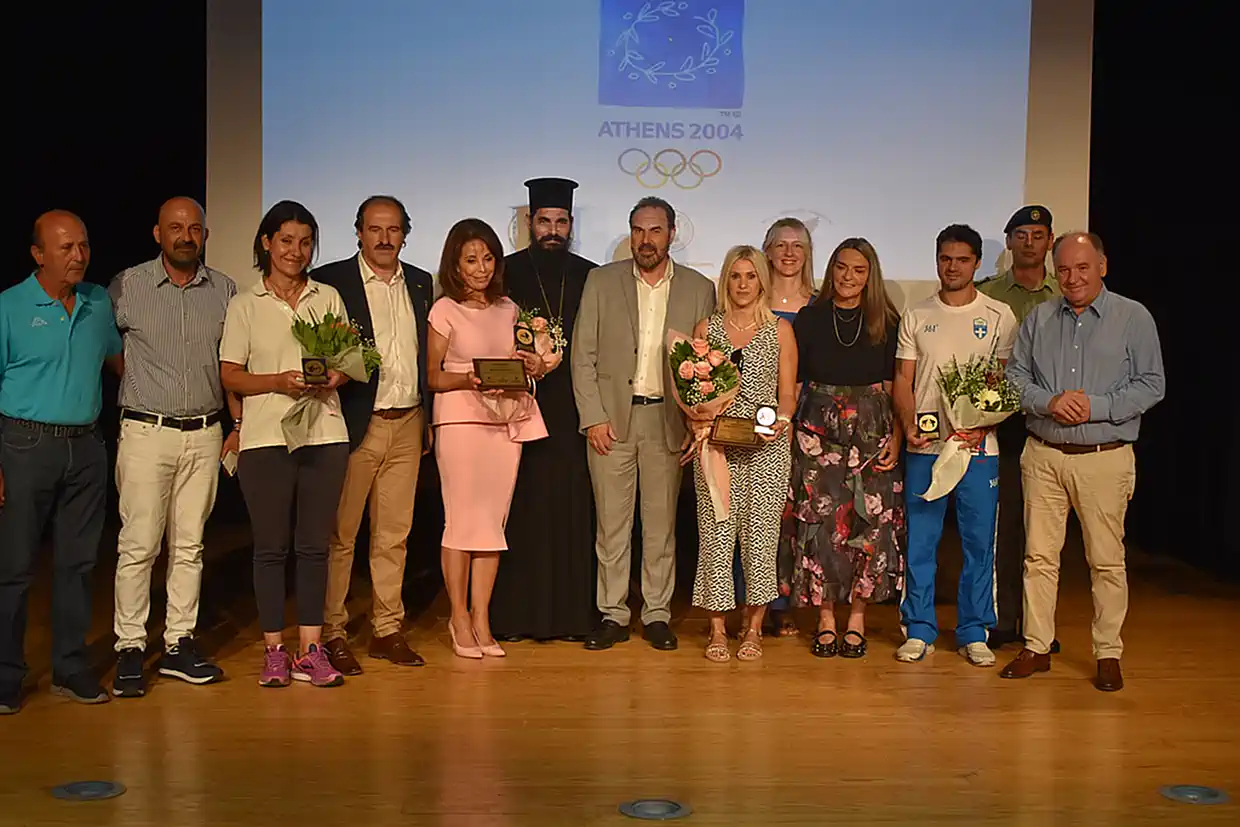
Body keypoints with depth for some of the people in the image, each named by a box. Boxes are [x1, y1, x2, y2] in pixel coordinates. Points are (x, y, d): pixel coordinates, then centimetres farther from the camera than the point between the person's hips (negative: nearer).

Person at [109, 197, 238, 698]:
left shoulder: (224, 290, 8)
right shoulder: (126, 287, 0)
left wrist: (238, 424, 8)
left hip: (205, 433, 3)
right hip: (146, 432, -3)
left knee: (190, 545, 8)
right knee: (138, 544, -3)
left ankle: (179, 643, 16)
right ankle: (130, 648, 7)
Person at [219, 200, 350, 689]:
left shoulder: (328, 297, 12)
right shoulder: (245, 305, 6)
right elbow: (230, 375, 2)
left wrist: (335, 377, -8)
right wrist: (279, 382, -14)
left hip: (324, 434, 2)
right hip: (266, 436, -2)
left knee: (314, 545, 4)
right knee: (271, 546, 2)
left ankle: (310, 649, 11)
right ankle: (274, 650, 11)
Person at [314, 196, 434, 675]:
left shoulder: (421, 284, 13)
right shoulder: (330, 282, -2)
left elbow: (429, 355, 14)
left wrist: (428, 419, 10)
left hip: (407, 425, 5)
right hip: (355, 425, -4)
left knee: (394, 534, 10)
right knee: (339, 534, 2)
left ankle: (387, 630, 19)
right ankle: (331, 633, 12)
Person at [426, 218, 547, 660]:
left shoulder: (508, 309, 14)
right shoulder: (445, 310, 1)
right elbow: (432, 376, 0)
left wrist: (527, 365, 0)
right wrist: (469, 380, -17)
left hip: (507, 419, 4)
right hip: (460, 419, -4)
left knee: (493, 520, 3)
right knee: (463, 518, -4)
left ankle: (481, 620, 10)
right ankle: (459, 618, 9)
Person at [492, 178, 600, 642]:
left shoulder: (589, 277, 10)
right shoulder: (506, 273, 6)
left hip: (573, 410, 2)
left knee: (572, 507, 2)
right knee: (520, 509, 1)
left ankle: (572, 612, 11)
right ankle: (513, 615, 8)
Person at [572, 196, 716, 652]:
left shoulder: (699, 289, 5)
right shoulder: (601, 281, 4)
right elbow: (583, 355, 2)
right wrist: (593, 417, -5)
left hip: (667, 420, 0)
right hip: (611, 417, 0)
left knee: (661, 523, 6)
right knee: (611, 522, 4)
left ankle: (657, 614, 17)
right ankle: (613, 614, 14)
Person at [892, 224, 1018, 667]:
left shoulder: (999, 316, 5)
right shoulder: (916, 316, 9)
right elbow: (903, 378, 8)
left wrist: (982, 426, -14)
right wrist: (908, 425, -9)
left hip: (978, 447, -1)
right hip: (924, 446, 1)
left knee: (979, 542, 4)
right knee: (919, 541, 4)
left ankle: (974, 634, 16)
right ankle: (919, 630, 15)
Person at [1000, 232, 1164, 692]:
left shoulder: (1133, 318, 2)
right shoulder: (1038, 319, 11)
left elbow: (1152, 384, -2)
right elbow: (1015, 376, 8)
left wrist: (1096, 407, -14)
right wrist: (1049, 402, -11)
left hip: (1105, 459, -3)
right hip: (1043, 455, 3)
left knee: (1107, 561, 3)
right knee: (1039, 555, 6)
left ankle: (1108, 655, 16)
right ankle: (1037, 648, 17)